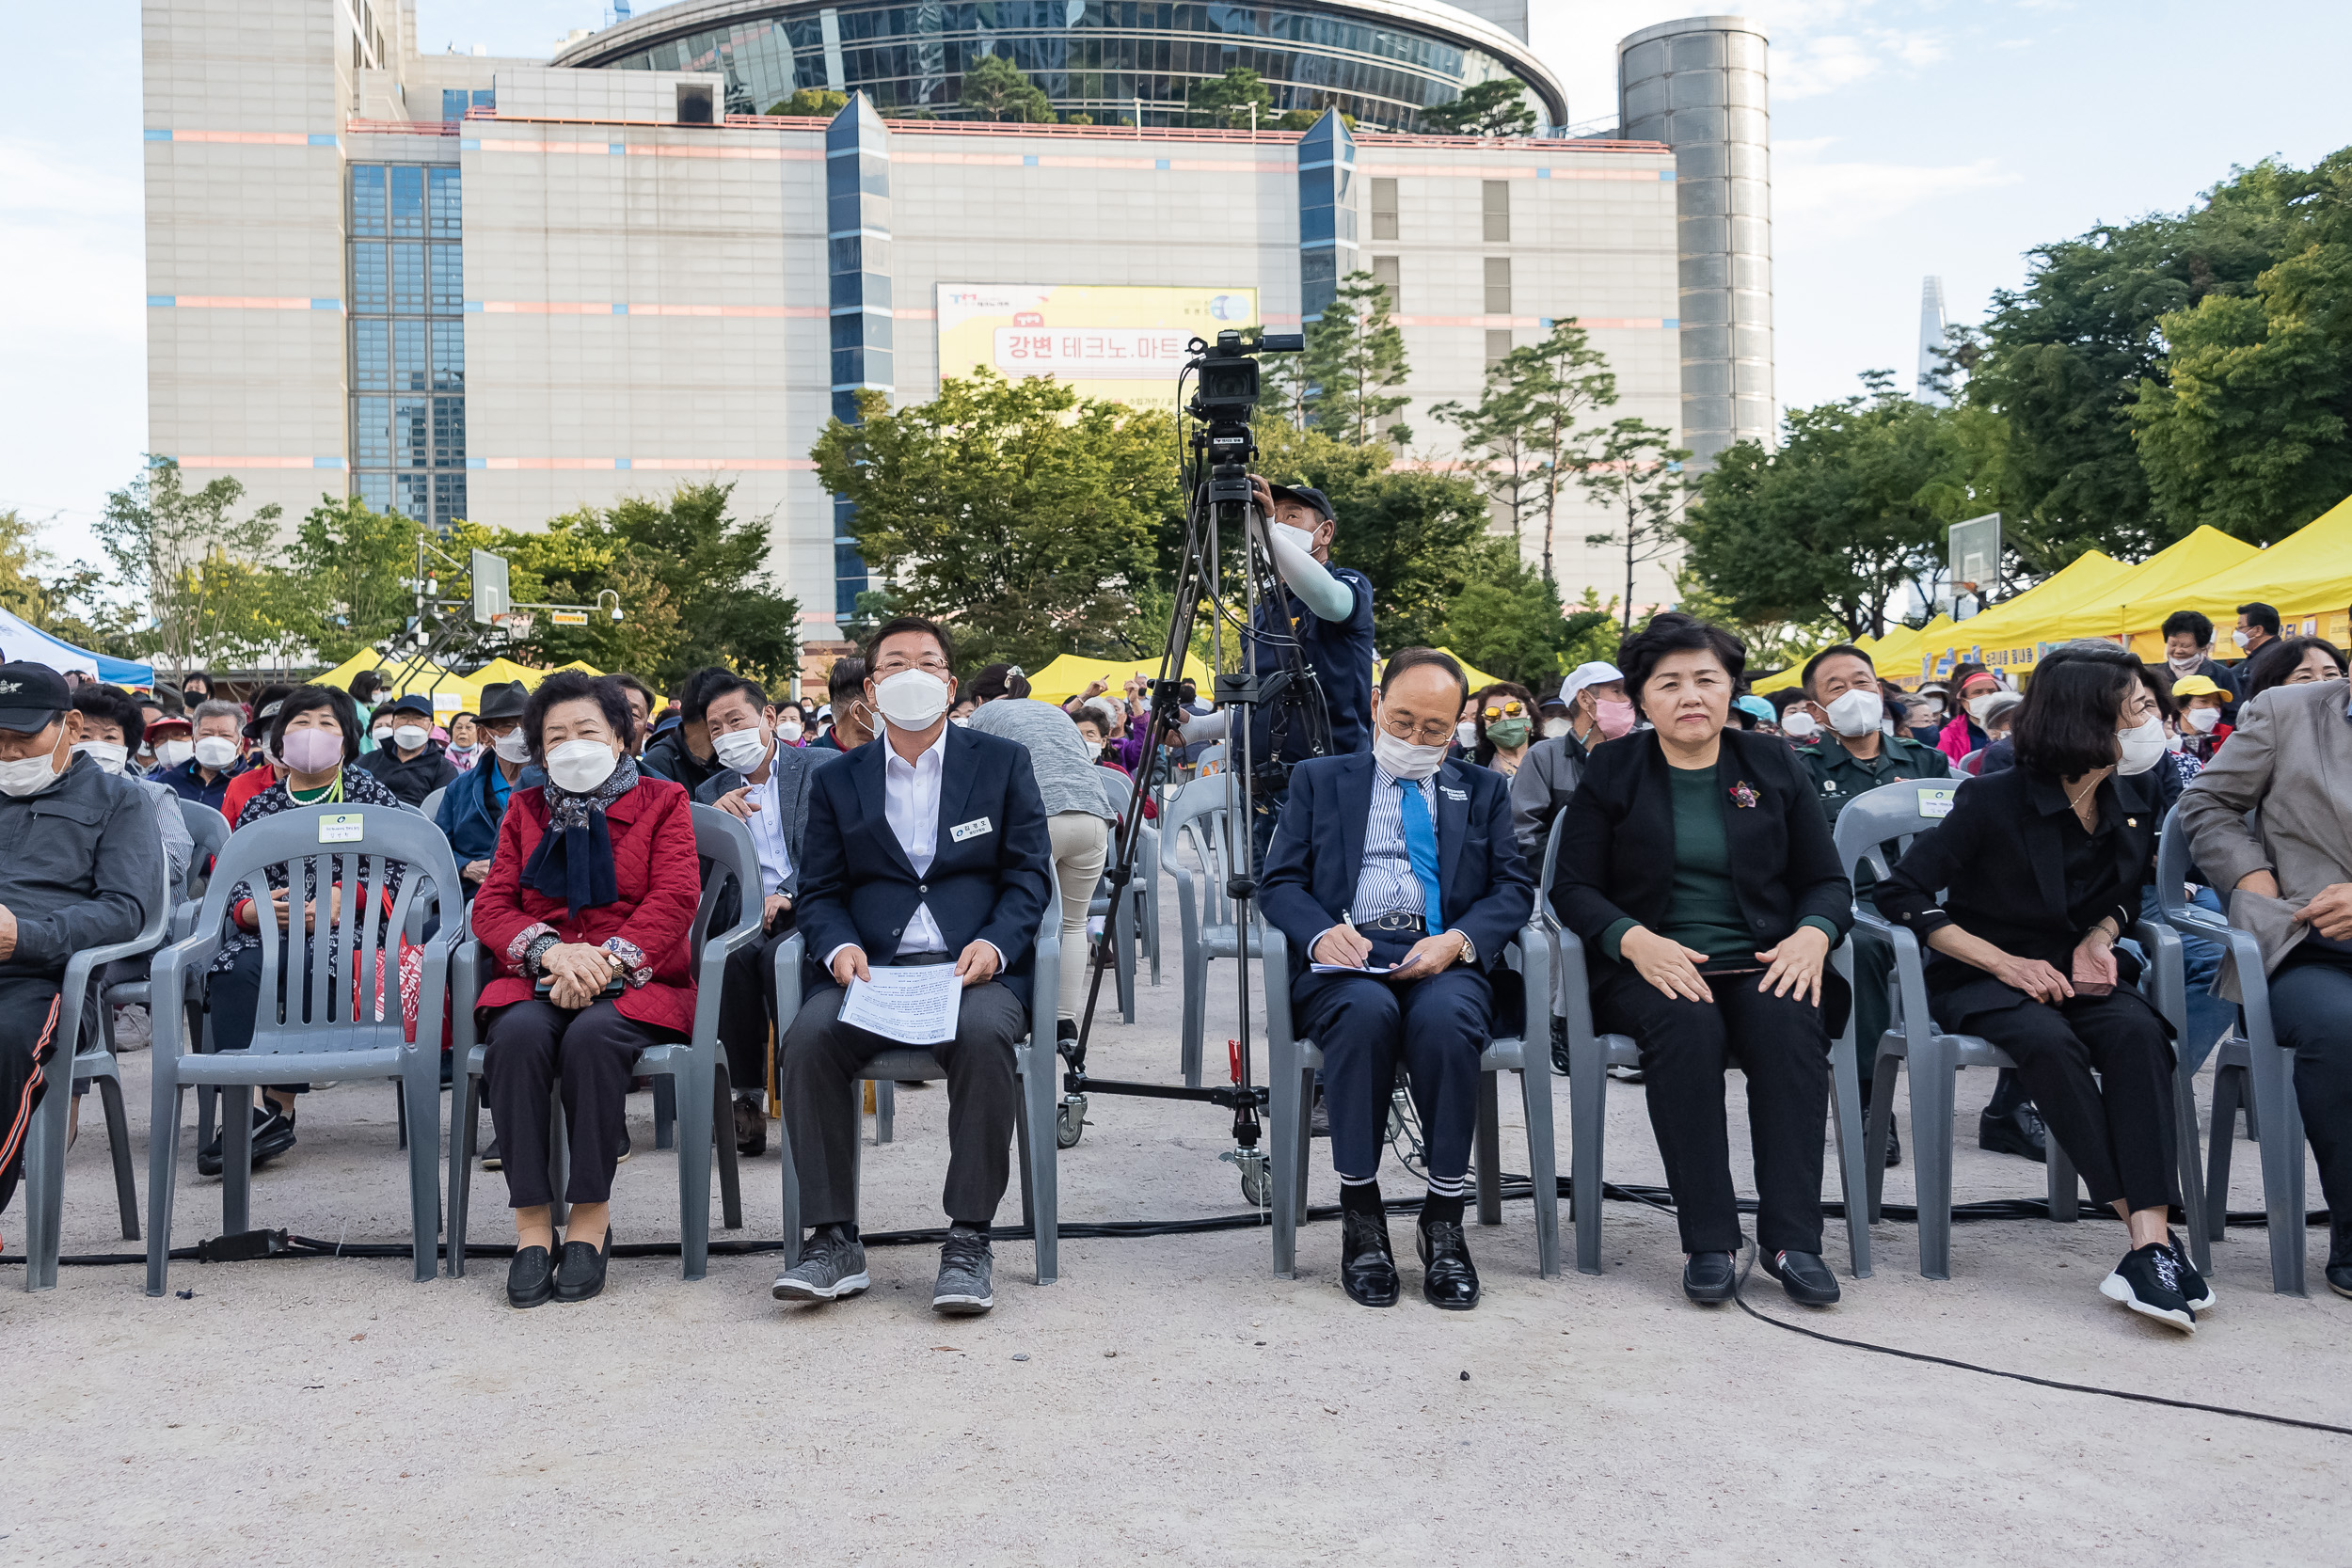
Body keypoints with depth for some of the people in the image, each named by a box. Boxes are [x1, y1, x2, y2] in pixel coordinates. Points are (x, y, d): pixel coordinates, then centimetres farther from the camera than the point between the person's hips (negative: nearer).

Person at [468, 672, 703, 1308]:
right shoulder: (524, 810, 21)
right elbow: (492, 904, 9)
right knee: (517, 1034, -33)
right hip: (536, 980, 2)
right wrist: (551, 951, -13)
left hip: (635, 982, -2)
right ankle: (532, 1223, -27)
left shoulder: (662, 801, 12)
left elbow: (674, 900, -1)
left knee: (591, 1036, -36)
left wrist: (607, 960, -18)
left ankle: (592, 1216, -24)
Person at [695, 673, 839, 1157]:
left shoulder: (828, 768, 9)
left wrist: (794, 896, -15)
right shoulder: (711, 793, 22)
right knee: (730, 958, -33)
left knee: (781, 955, -36)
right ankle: (747, 1096, -21)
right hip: (746, 918, 3)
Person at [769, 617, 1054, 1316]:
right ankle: (835, 1239, -19)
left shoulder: (1003, 762, 13)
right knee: (808, 1037, -29)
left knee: (982, 1035, -36)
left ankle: (969, 1241, -25)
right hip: (872, 969, 2)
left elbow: (1030, 873, 7)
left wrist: (994, 944, -12)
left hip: (974, 967, -2)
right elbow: (818, 892, 14)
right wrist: (840, 947, -9)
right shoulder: (837, 781, 17)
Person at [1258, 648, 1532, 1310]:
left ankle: (1444, 1221, -21)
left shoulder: (1483, 790, 21)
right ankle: (1360, 1215, -22)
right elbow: (1279, 883, 9)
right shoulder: (1319, 780, 19)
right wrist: (1321, 932, -13)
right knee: (1367, 1010, -36)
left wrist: (1459, 939, -12)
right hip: (1345, 962, 0)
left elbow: (1513, 888, 9)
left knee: (1444, 1017, -36)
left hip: (1445, 960, 1)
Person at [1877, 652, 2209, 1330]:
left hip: (2077, 973, 4)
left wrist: (2097, 938, -3)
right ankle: (2151, 1237, -35)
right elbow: (1903, 893, -15)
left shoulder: (2132, 801, 4)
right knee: (2049, 1040, -37)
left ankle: (2150, 1242, -40)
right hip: (1984, 979, -4)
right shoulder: (1995, 801, -15)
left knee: (2138, 1031, -31)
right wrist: (2007, 963, -20)